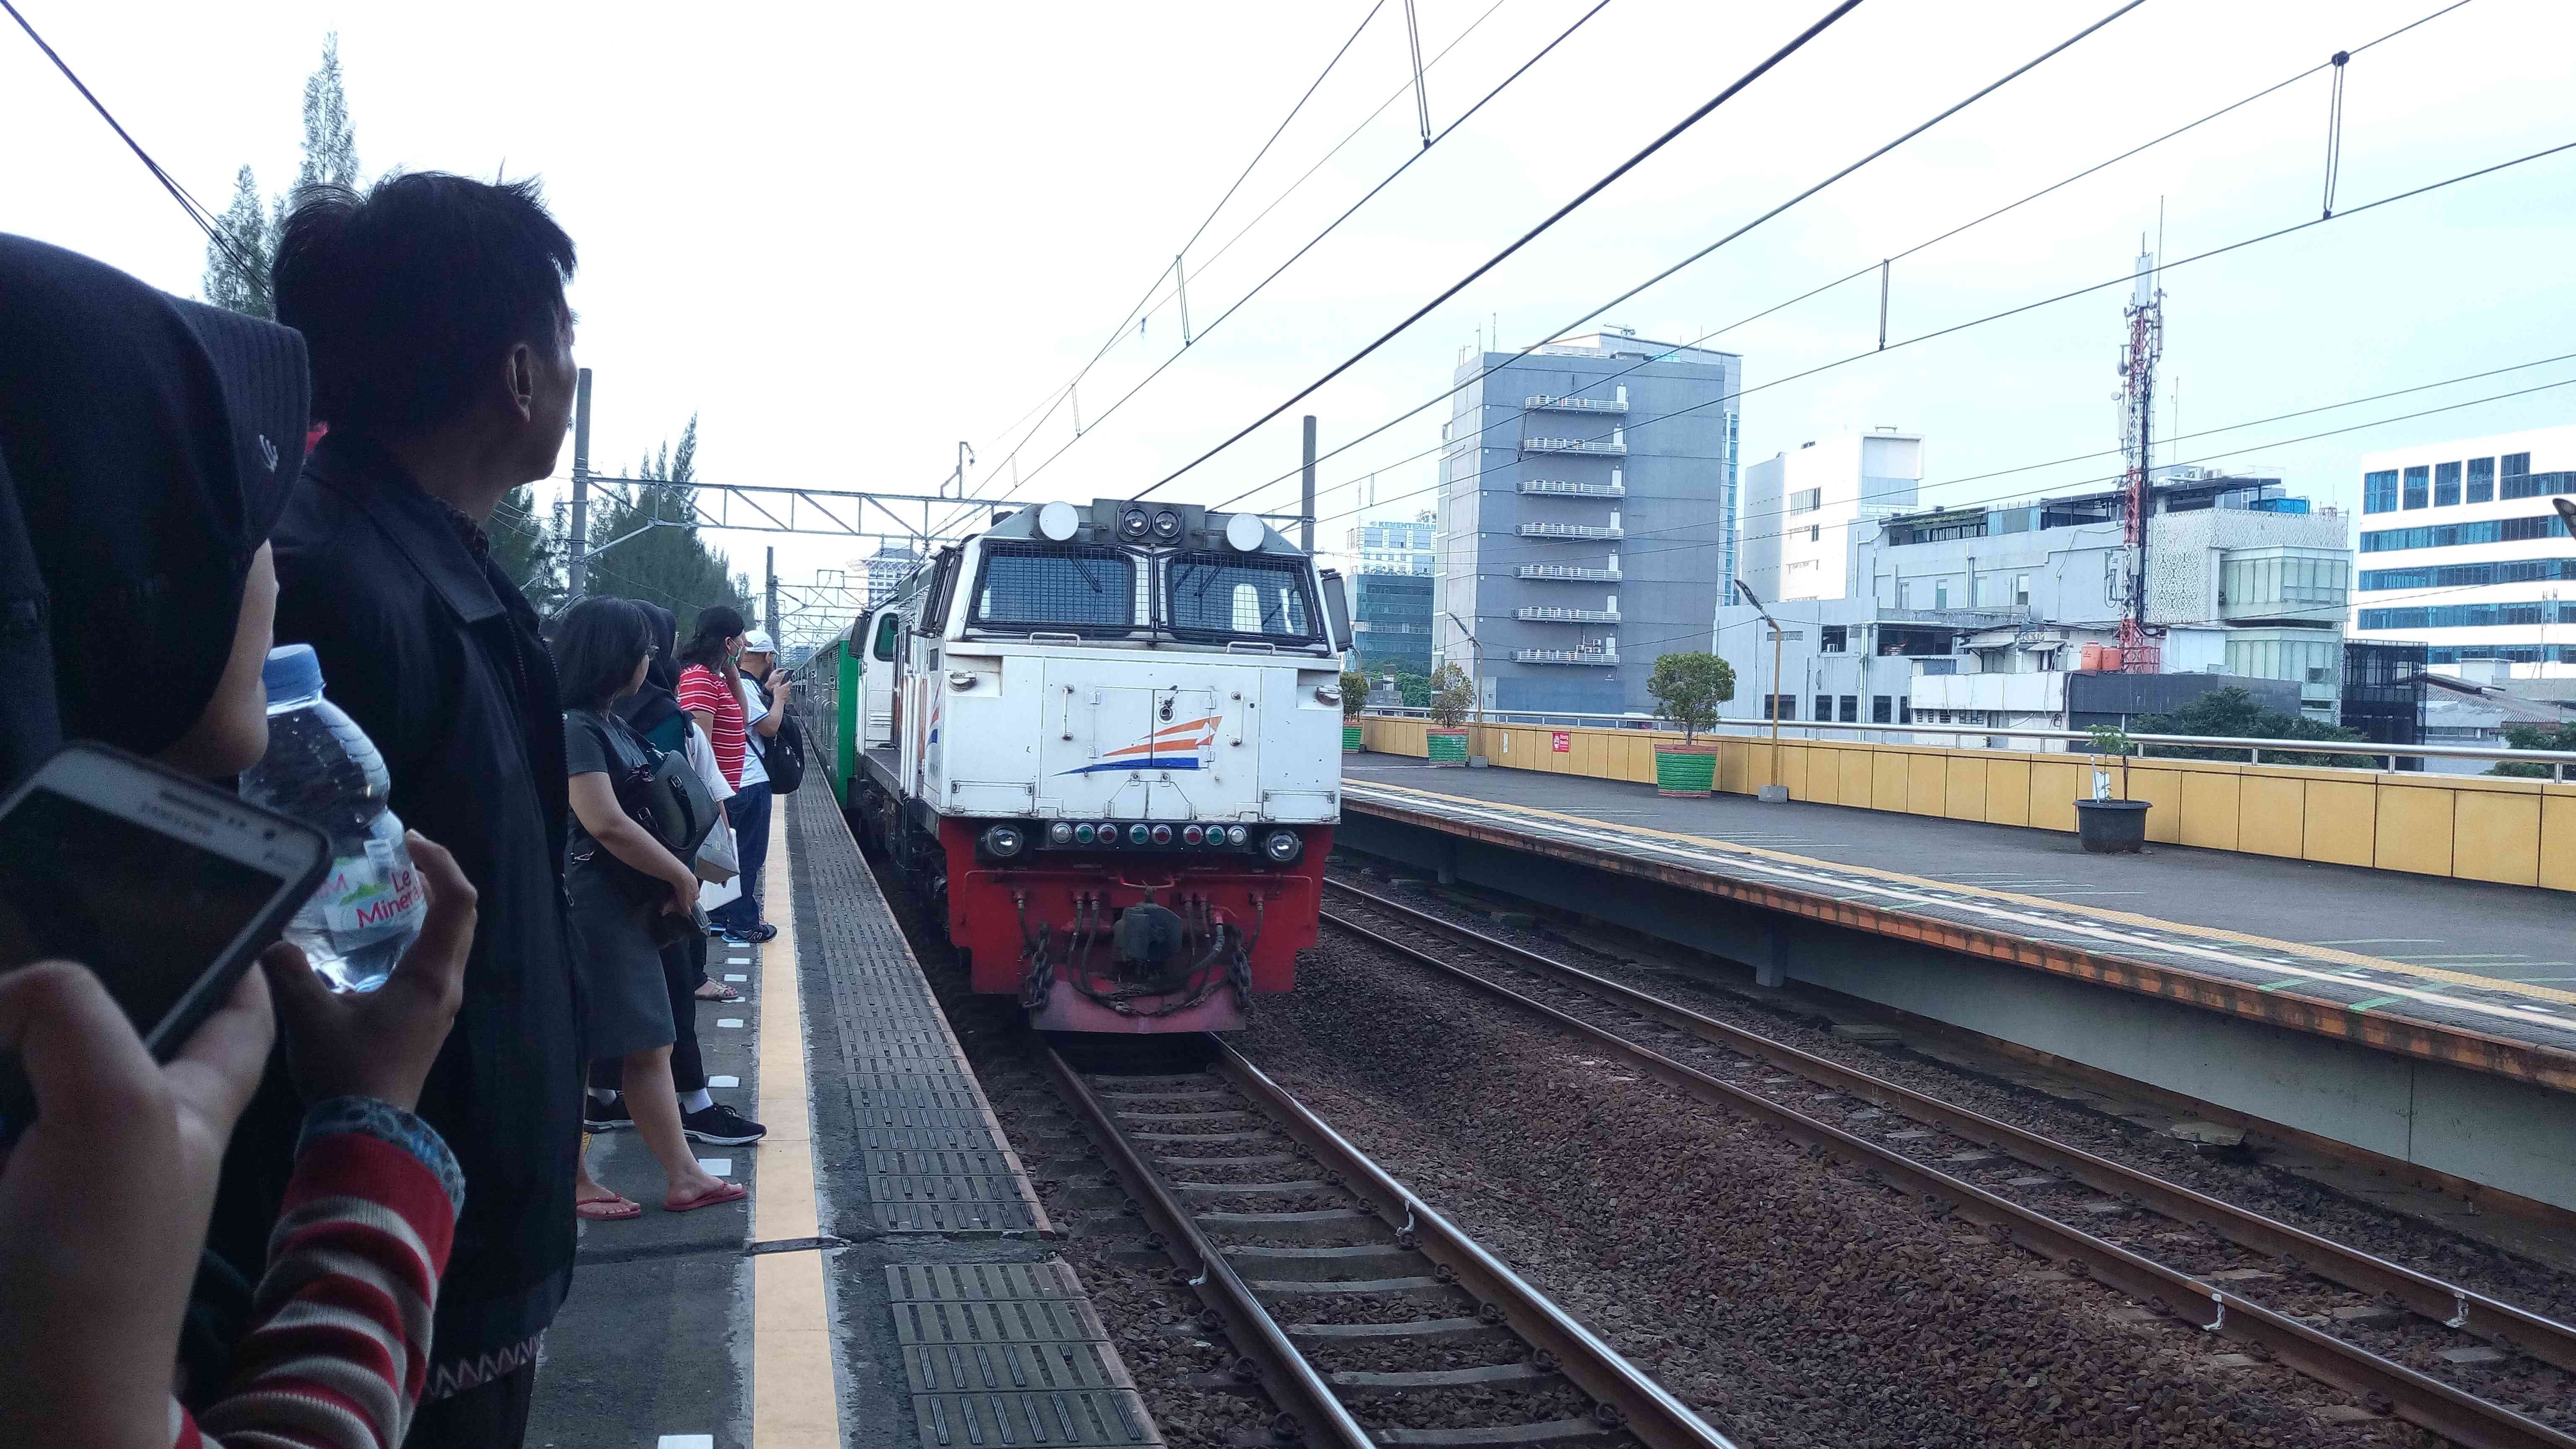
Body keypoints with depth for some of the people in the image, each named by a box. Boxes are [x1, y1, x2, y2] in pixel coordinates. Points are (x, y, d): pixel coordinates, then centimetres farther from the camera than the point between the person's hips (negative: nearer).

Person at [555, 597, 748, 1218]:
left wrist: (672, 879, 6)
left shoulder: (609, 725, 12)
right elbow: (605, 822, -24)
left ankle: (685, 1178, 15)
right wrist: (680, 873, -14)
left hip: (629, 907, 9)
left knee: (648, 1047, 11)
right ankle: (572, 1184, 14)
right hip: (589, 908, -9)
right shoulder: (575, 729, -16)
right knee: (574, 1052, 3)